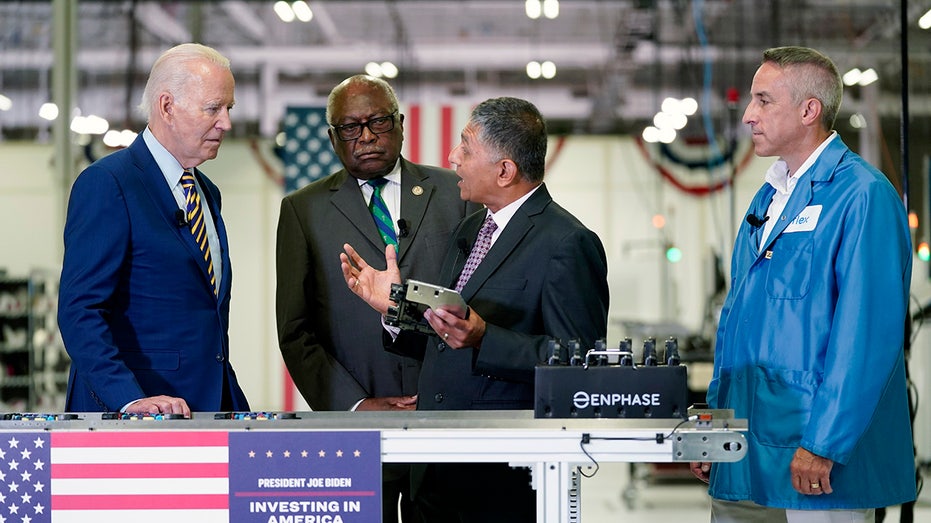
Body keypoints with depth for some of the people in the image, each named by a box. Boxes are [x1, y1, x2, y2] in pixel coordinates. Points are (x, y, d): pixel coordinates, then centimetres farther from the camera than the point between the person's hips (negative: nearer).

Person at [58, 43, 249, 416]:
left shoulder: (207, 193, 18)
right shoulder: (106, 183, -8)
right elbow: (79, 311, -16)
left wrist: (234, 407, 10)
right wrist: (131, 400, -25)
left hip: (210, 404, 7)